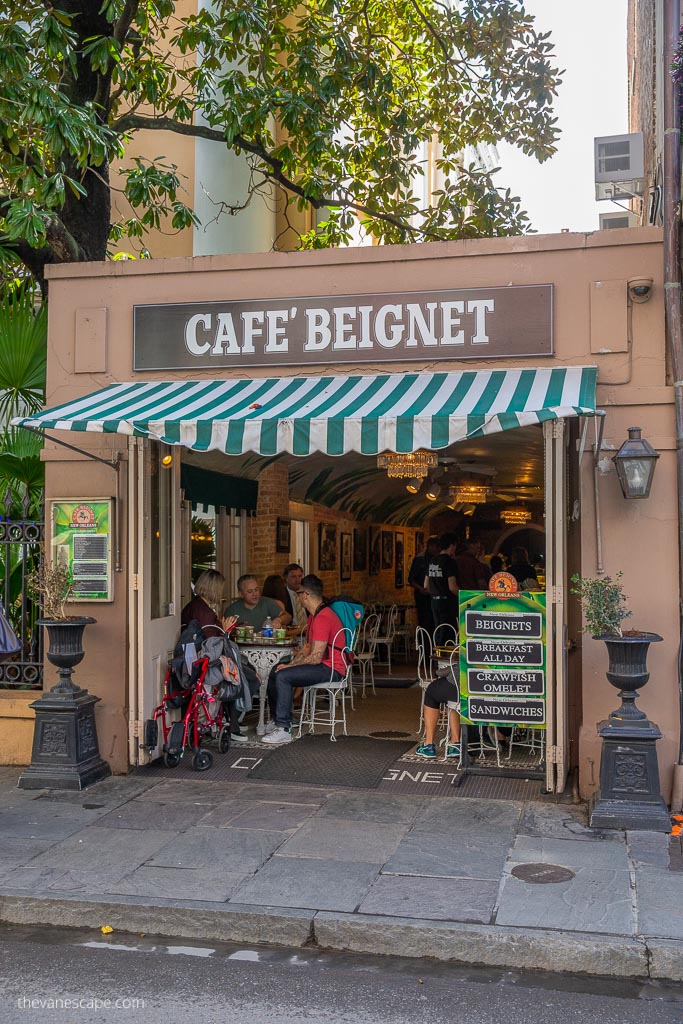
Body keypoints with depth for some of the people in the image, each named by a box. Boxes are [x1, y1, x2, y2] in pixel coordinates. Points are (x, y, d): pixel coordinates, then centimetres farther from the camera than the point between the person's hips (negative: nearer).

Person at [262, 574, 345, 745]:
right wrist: (291, 662, 5)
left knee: (283, 676, -24)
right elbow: (307, 647, 21)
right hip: (322, 665, 11)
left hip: (332, 670, -11)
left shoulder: (323, 618, -20)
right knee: (274, 672, 11)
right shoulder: (315, 615, 16)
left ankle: (283, 729, -22)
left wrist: (289, 665, -11)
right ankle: (276, 720, 17)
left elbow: (315, 657, -23)